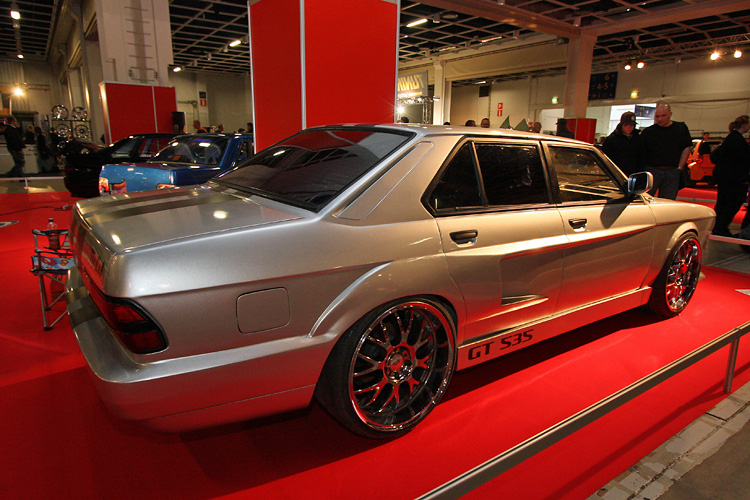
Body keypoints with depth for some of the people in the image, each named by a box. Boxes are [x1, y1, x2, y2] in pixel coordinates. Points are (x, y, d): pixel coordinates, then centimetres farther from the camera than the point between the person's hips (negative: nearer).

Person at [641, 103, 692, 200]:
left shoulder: (681, 128, 8)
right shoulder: (648, 131, 4)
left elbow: (687, 148, 9)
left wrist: (679, 168, 2)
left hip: (672, 172, 2)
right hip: (652, 170, -1)